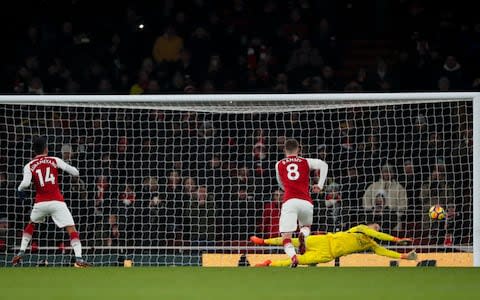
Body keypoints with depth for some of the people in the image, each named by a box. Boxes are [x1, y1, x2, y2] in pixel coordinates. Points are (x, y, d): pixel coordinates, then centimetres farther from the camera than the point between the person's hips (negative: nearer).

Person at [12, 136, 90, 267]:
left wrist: (20, 190, 10)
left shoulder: (29, 166, 6)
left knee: (31, 224, 30)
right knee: (71, 229, -5)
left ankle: (21, 253, 24)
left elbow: (25, 183, -12)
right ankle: (79, 259, -22)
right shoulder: (55, 160, 7)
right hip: (57, 202, -2)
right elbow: (76, 173, 4)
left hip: (40, 202, 2)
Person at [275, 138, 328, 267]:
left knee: (286, 238, -5)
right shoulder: (306, 162, 17)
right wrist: (320, 185, 6)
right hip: (306, 202, 1)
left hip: (289, 202, -1)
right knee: (306, 226, 28)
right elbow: (324, 165, 2)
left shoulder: (279, 165, 19)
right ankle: (303, 234, -8)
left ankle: (293, 257, -35)